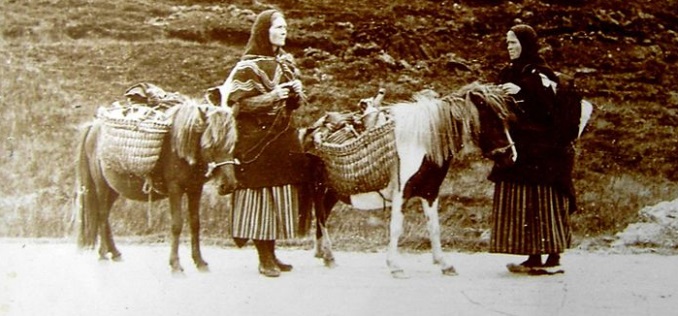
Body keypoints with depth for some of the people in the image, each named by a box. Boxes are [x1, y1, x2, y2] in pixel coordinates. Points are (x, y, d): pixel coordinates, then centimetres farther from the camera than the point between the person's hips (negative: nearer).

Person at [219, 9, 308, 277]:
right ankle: (264, 259, 2)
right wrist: (270, 97, -20)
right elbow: (236, 104, -12)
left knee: (280, 194, 8)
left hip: (284, 137, 7)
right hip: (257, 140, -7)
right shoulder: (249, 66, -7)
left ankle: (271, 254, 17)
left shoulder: (286, 63, 14)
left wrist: (297, 93, -1)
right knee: (260, 195, -6)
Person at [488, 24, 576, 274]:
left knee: (543, 202, -4)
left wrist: (522, 92, -27)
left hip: (541, 149, -8)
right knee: (521, 204, 7)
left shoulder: (540, 73, -9)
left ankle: (553, 258, 2)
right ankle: (534, 258, 13)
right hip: (517, 148, 8)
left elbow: (552, 106, -20)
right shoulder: (509, 72, 14)